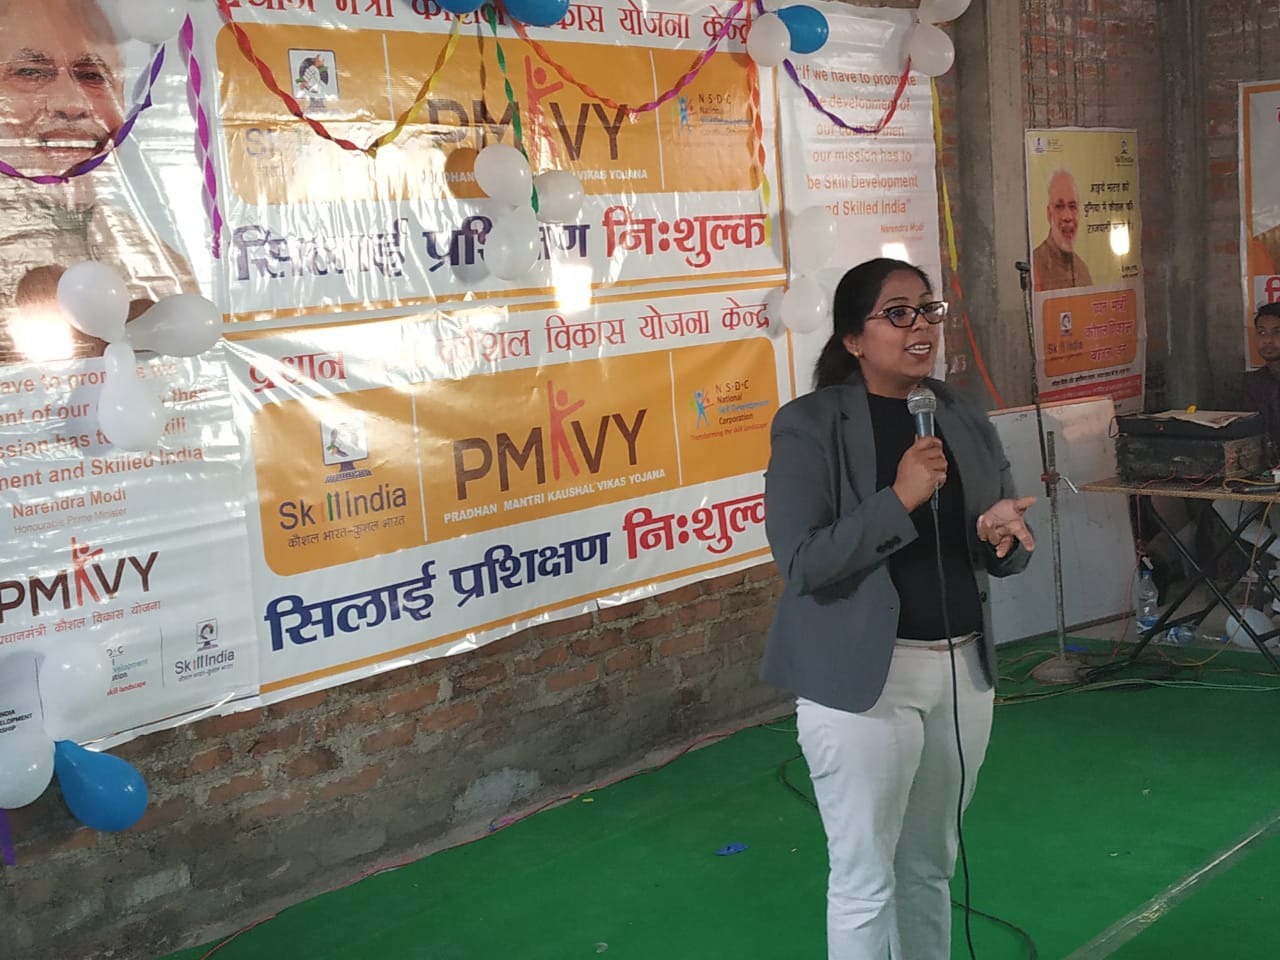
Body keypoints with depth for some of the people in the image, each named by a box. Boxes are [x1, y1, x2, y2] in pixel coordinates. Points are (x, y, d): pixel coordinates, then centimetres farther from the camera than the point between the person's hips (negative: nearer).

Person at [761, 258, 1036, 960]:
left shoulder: (963, 419, 8)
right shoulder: (809, 425, -10)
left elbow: (1001, 558, 12)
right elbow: (800, 562, -17)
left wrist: (1007, 534, -11)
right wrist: (899, 500, -24)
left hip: (964, 666, 6)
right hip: (863, 678, -5)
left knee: (931, 865, 18)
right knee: (866, 880, 3)